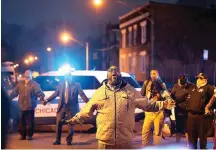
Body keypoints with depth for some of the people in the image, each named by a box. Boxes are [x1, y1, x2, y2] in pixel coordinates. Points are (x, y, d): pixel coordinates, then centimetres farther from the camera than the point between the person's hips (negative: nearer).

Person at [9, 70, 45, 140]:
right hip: (22, 106, 4)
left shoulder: (34, 84, -1)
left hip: (30, 106, -4)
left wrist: (42, 98, -30)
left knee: (30, 121, -1)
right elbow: (14, 92, 16)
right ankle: (22, 135, 19)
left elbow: (39, 92, -13)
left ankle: (29, 135, 9)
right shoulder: (20, 84, 14)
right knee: (21, 121, 9)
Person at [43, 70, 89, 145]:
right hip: (62, 106, 2)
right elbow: (55, 93, 7)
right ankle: (57, 140, 11)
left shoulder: (76, 84, -1)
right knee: (59, 122, 0)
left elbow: (82, 94, -6)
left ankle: (69, 140, 17)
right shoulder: (61, 84, 7)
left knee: (71, 124, 5)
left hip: (71, 107, -2)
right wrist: (47, 100, -2)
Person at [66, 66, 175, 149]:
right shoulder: (100, 92, 7)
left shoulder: (131, 91, 9)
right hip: (105, 140, 0)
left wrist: (163, 104, 0)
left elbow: (147, 104, 9)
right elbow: (88, 109, 12)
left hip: (125, 140, 1)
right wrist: (76, 118, 8)